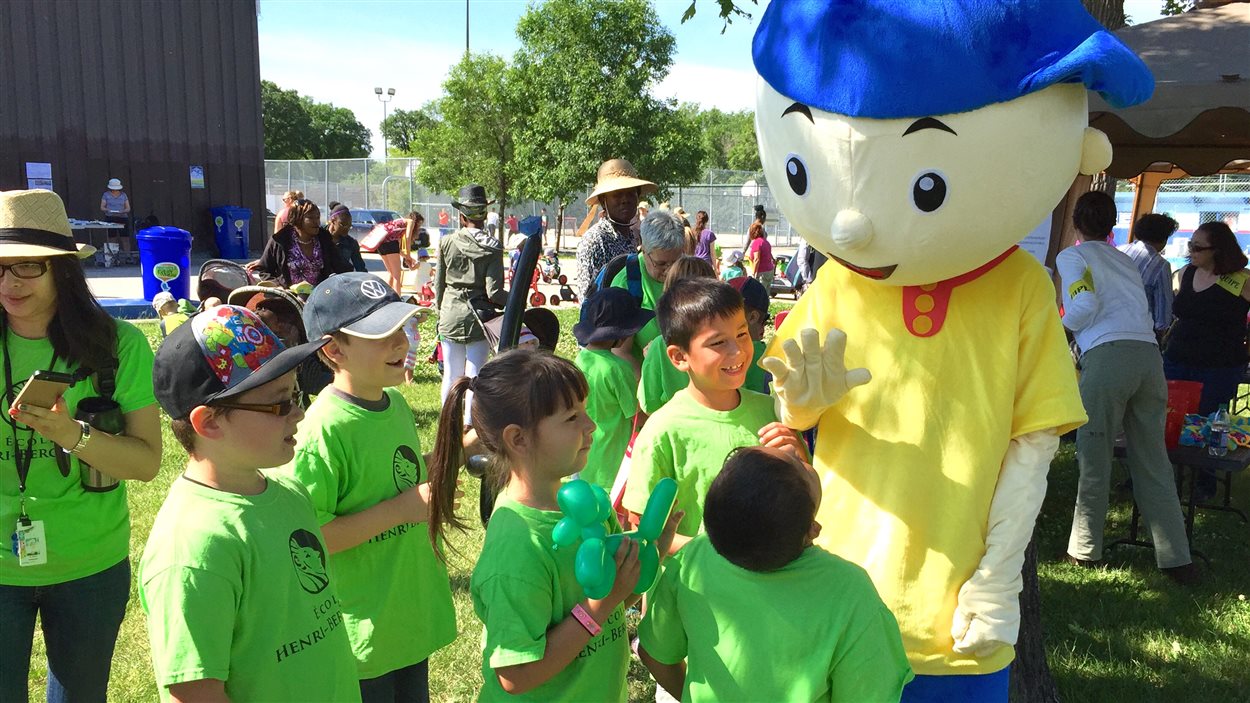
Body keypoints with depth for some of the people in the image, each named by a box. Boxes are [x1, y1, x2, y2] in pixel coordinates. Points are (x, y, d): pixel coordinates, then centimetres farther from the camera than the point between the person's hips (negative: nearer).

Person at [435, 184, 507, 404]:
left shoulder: (447, 242, 0)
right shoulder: (492, 248, -9)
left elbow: (438, 284, 7)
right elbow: (494, 293, -13)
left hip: (450, 317, 3)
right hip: (479, 318, -3)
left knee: (451, 375, 13)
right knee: (474, 377, 3)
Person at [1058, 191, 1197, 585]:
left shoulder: (1072, 256, 8)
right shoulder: (1125, 261, 26)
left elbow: (1084, 305, -8)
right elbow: (1142, 313, 17)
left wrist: (1059, 327, 10)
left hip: (1107, 355, -5)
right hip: (1149, 353, 5)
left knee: (1094, 457, 4)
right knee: (1153, 460, 9)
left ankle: (1085, 550, 13)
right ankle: (1177, 559, 10)